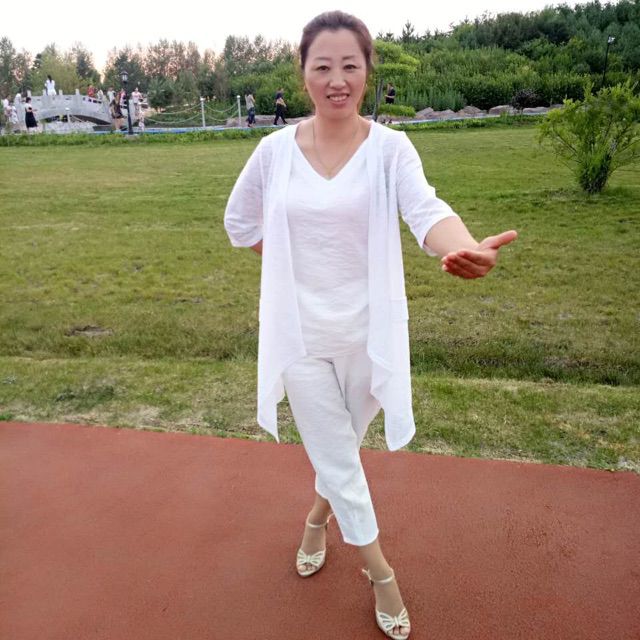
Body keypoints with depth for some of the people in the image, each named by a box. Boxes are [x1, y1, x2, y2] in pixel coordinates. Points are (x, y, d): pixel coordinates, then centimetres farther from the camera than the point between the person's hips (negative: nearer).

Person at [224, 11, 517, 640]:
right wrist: (293, 254, 1)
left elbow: (426, 210, -30)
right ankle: (381, 575, 32)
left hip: (367, 329, 0)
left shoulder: (389, 147, -10)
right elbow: (240, 223, 11)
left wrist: (465, 248, -51)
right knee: (337, 457, 9)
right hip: (300, 330, 1)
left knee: (341, 445, 22)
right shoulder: (275, 149, -5)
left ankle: (319, 514, 55)